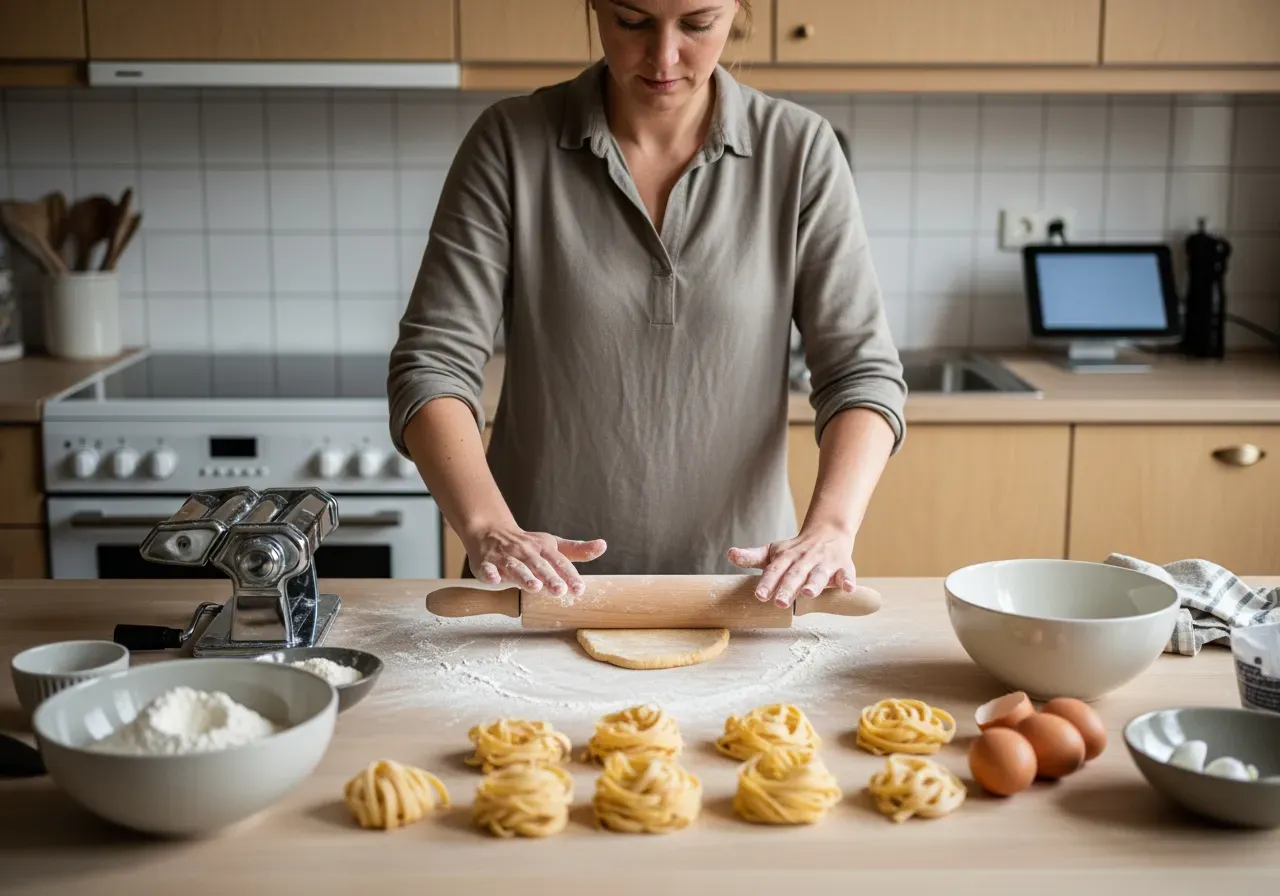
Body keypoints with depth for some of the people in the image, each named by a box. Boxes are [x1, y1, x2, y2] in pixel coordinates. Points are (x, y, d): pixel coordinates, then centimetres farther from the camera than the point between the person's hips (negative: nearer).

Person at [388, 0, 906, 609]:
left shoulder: (800, 151, -2)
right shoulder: (511, 143, -4)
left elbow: (861, 370, -4)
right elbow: (432, 362, -7)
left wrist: (830, 527, -22)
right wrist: (487, 529, -24)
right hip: (549, 586, -3)